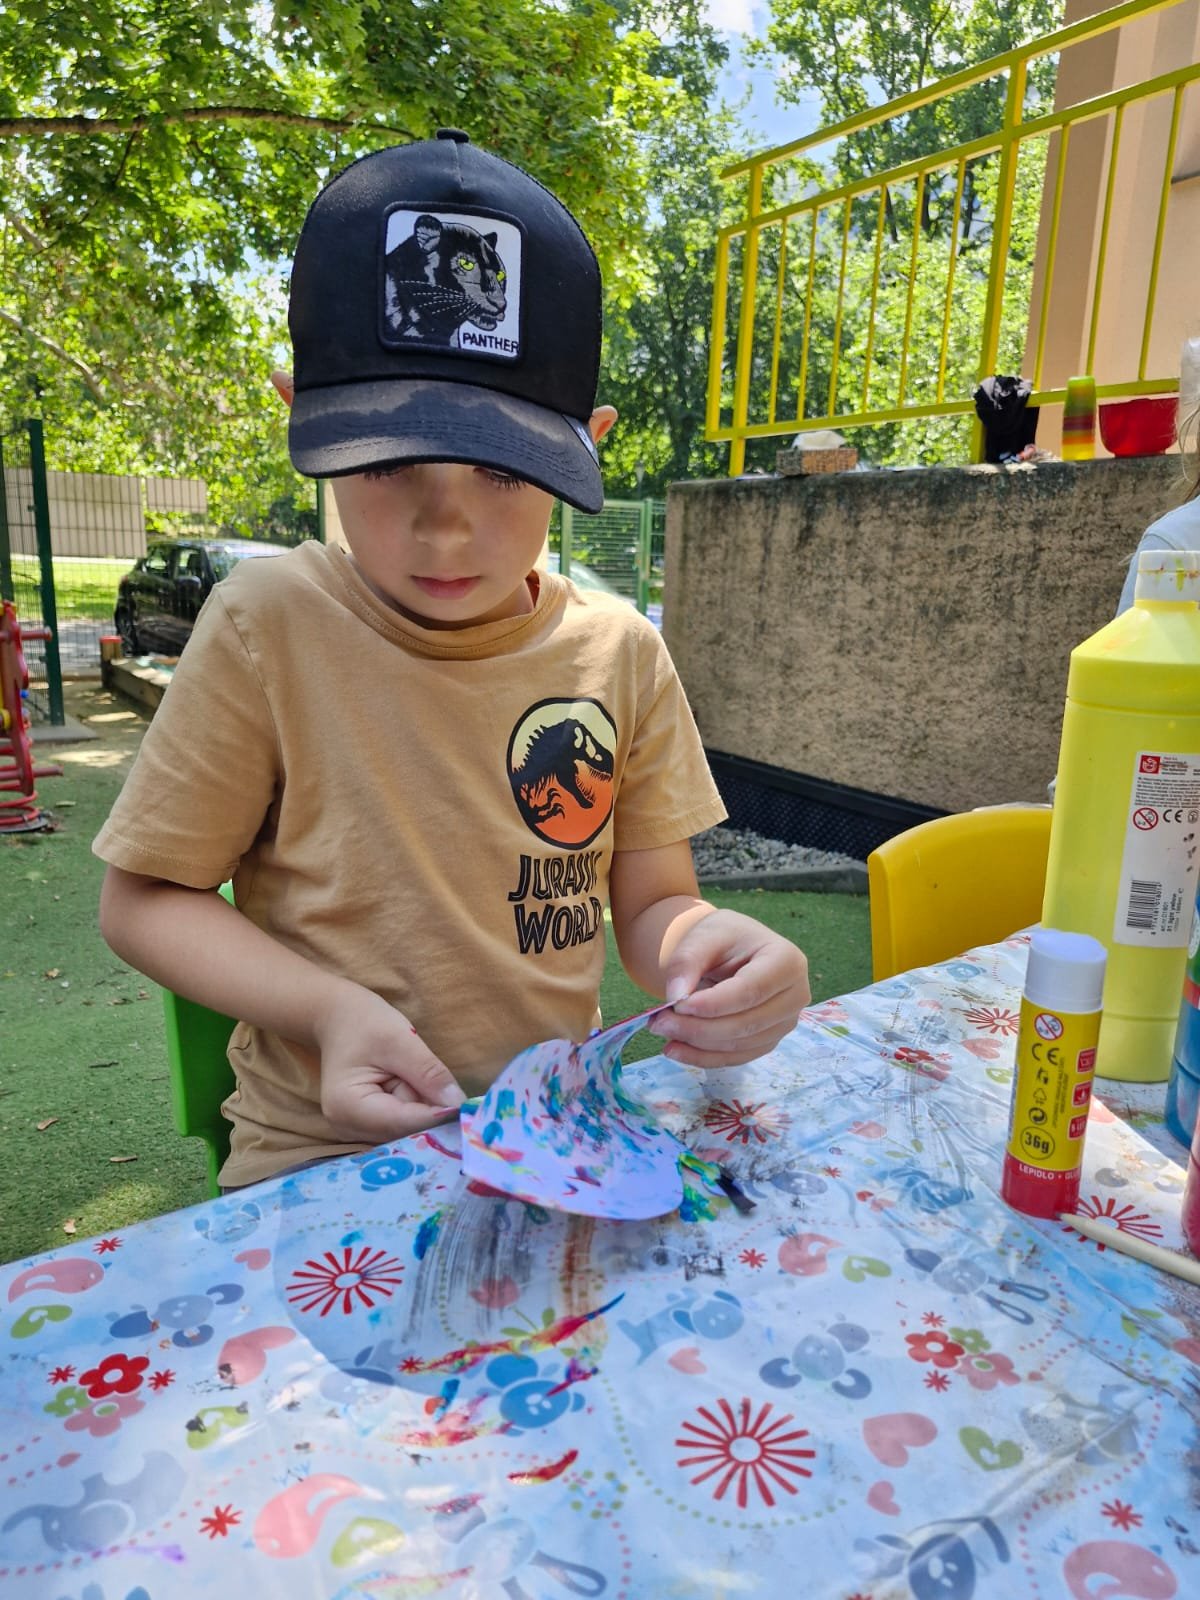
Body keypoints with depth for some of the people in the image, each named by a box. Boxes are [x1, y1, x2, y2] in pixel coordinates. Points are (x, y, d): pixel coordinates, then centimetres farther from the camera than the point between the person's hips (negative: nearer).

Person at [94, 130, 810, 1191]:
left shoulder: (619, 654, -3)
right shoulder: (269, 628, -10)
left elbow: (651, 902, 3)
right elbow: (146, 898, -2)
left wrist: (699, 943, -20)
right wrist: (328, 1008, -18)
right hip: (326, 1159, -3)